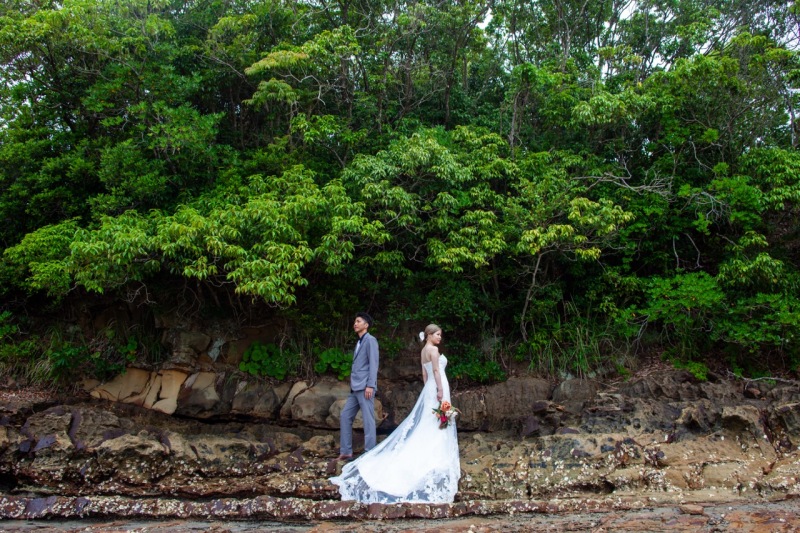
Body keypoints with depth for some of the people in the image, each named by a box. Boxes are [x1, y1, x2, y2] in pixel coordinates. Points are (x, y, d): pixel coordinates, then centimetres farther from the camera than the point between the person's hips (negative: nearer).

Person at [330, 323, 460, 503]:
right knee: (436, 429, -5)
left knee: (425, 427, 10)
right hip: (437, 388, -9)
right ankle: (437, 463, -1)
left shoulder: (423, 351, 15)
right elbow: (436, 371, -19)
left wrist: (428, 391, 18)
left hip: (429, 389, 9)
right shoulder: (433, 349, -12)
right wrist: (440, 390, -21)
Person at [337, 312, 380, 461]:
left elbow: (373, 363, -13)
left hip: (365, 387, -9)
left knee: (368, 420, -5)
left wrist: (370, 385, -20)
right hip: (355, 388, 9)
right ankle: (346, 452, 15)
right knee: (345, 417, 9)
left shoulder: (370, 340, -5)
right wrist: (352, 385, 18)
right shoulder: (359, 342, 20)